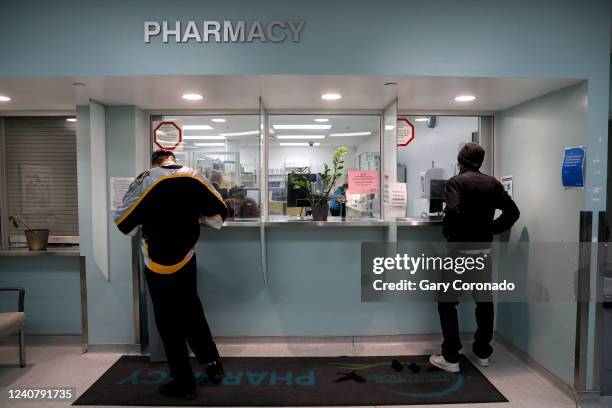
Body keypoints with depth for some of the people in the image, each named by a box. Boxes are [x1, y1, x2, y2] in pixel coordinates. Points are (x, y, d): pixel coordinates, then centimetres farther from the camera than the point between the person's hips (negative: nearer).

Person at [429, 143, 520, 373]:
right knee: (484, 301, 16)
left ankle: (450, 358, 4)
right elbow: (512, 212, 9)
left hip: (460, 248, -5)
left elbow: (452, 211, -24)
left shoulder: (457, 182, -10)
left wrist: (447, 233, -8)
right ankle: (483, 353, 28)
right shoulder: (492, 183, 8)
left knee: (447, 302, 4)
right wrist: (491, 229, 11)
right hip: (484, 248, 6)